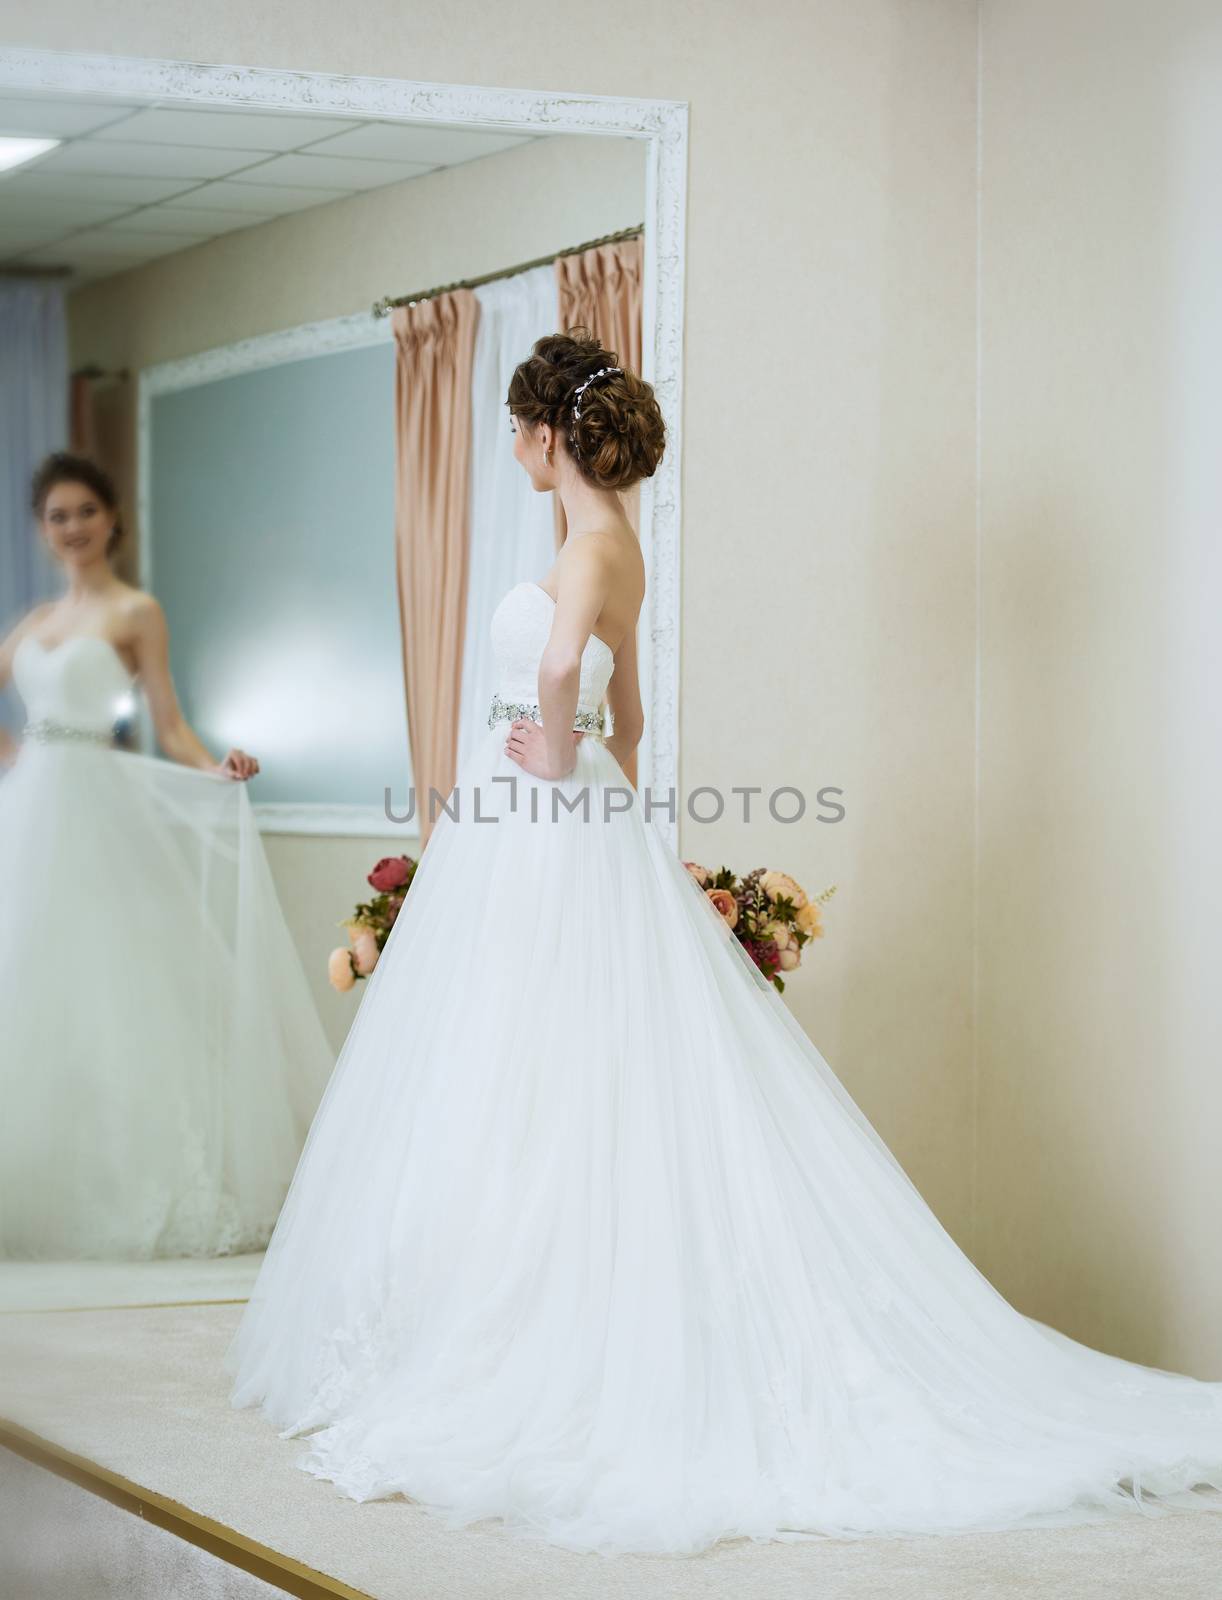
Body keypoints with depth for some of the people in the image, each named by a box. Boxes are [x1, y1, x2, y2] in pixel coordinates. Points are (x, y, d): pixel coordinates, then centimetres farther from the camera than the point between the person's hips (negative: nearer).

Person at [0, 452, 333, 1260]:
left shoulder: (137, 612, -1)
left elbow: (169, 726, -6)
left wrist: (217, 770, -23)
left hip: (97, 814, -6)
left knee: (105, 986, -9)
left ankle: (127, 1185, -5)